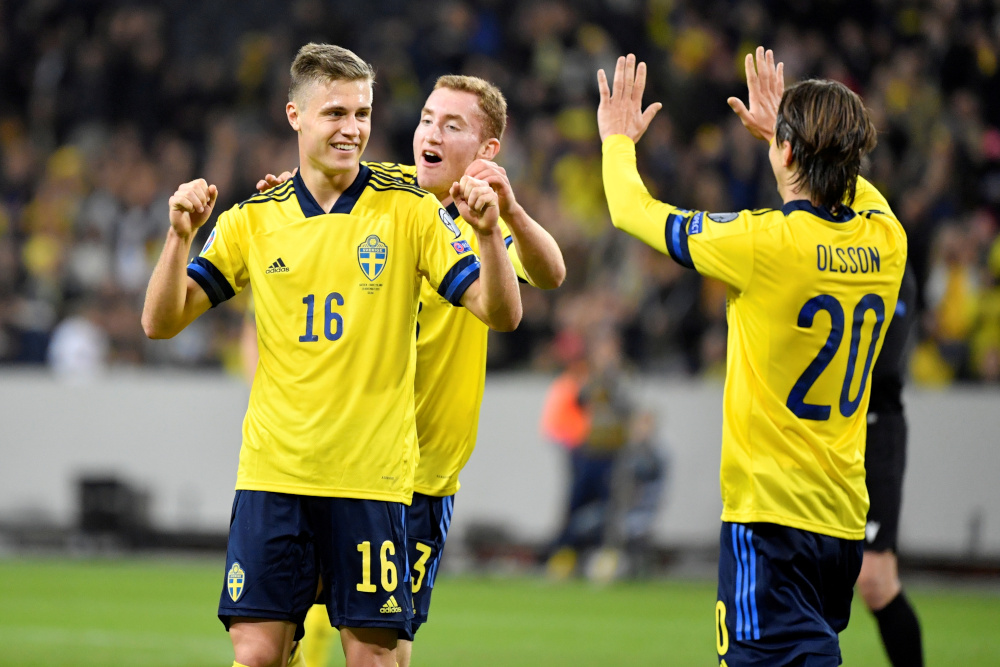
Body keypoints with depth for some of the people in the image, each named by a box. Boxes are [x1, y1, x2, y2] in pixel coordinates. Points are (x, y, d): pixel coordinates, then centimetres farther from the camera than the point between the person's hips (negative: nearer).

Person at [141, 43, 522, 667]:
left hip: (373, 475, -1)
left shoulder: (410, 210, 1)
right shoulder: (253, 219, 6)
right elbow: (162, 322, 4)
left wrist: (487, 233, -22)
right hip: (273, 473, 1)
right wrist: (180, 235, -12)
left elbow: (502, 312, -4)